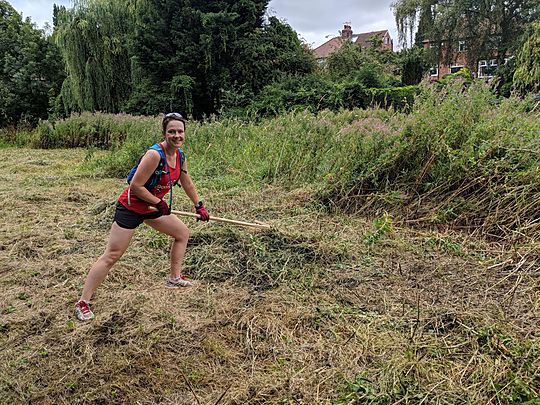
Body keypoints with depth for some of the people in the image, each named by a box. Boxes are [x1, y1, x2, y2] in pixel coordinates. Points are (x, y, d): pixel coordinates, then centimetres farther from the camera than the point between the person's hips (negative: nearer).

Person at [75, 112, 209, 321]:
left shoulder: (180, 155, -1)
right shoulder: (155, 154, -27)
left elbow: (187, 183, 14)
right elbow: (136, 186, -26)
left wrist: (199, 206, 20)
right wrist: (159, 203, -17)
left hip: (152, 207, 8)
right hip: (130, 207, -8)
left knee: (183, 233, 15)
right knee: (111, 256, -6)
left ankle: (174, 278, 30)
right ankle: (83, 302, 6)